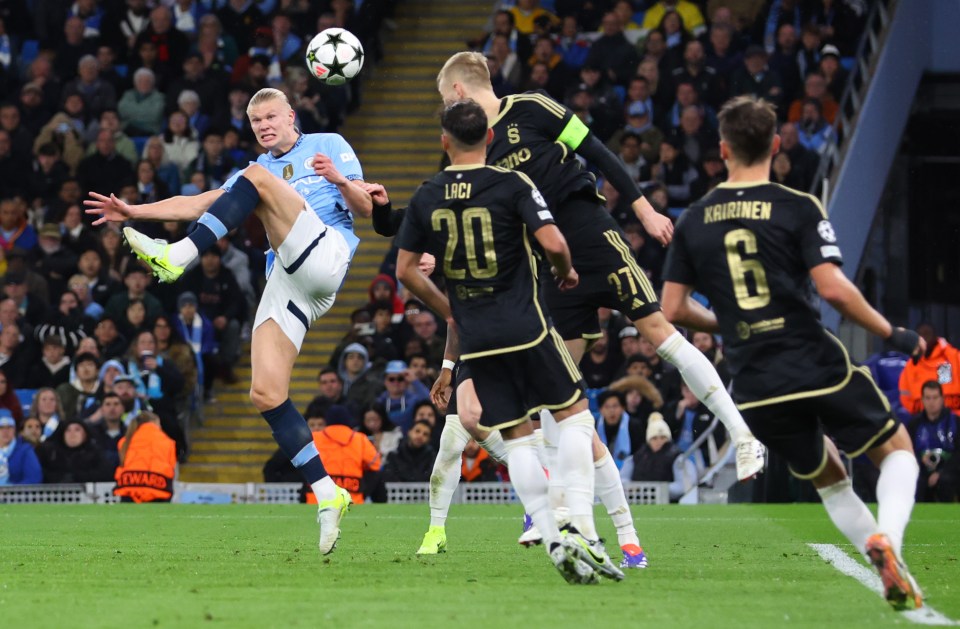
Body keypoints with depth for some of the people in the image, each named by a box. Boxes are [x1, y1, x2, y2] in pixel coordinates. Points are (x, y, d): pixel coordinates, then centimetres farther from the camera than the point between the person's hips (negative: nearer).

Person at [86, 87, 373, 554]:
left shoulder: (328, 147, 14)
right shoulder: (257, 169, 30)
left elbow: (365, 208, 5)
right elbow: (198, 204, 25)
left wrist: (339, 179, -15)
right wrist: (136, 212, 16)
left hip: (325, 258, -6)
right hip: (285, 282, 6)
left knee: (258, 178, -22)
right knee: (265, 394, -11)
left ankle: (178, 257, -33)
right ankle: (327, 497, -7)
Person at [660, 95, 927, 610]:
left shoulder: (693, 221, 6)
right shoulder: (797, 209, -6)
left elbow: (672, 309, 7)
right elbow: (833, 289, -16)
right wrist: (893, 335, -3)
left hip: (757, 390, 4)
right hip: (819, 369, -4)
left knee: (828, 476, 23)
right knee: (896, 450, 15)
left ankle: (891, 572, 12)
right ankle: (886, 537, -14)